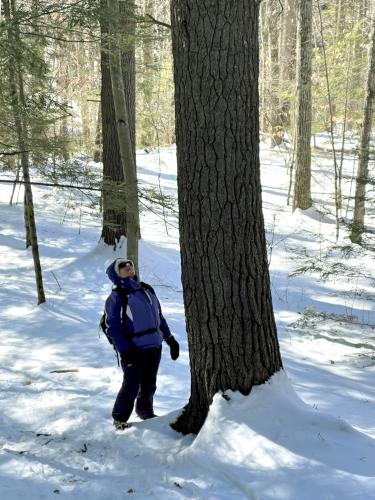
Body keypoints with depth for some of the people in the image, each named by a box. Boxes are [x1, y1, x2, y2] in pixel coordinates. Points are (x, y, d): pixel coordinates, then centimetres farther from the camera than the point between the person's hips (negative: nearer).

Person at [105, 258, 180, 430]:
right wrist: (124, 351, -19)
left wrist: (170, 339, 15)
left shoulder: (147, 290, 13)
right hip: (134, 350, -6)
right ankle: (119, 418, 17)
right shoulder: (116, 297, -9)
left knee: (149, 384, 16)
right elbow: (113, 328, -12)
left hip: (154, 347, 6)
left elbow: (159, 316, 18)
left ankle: (145, 411, 37)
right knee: (132, 386, -2)